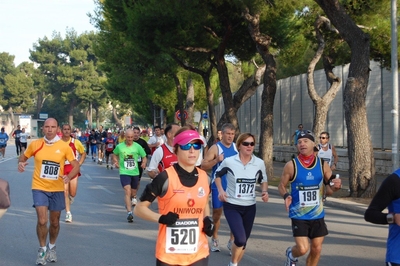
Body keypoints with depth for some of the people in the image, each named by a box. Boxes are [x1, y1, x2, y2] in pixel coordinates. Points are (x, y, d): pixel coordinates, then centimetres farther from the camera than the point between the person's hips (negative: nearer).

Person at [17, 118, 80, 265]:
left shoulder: (64, 146, -7)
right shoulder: (35, 144, -5)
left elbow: (76, 166, -3)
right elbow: (23, 156, 12)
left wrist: (68, 177, -23)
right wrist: (21, 163, -12)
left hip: (57, 189, 1)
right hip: (39, 188, -1)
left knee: (54, 222, 13)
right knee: (42, 221, -13)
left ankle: (51, 248, 38)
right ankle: (42, 250, 10)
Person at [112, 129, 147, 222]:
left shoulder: (137, 146, -3)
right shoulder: (119, 146, -3)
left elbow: (144, 157, 2)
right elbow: (114, 154, 16)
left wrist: (144, 163, -18)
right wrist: (116, 161, -1)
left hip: (135, 172, 3)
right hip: (124, 172, -2)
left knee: (133, 193, 17)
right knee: (127, 191, -19)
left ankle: (128, 202, 51)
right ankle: (129, 212, -24)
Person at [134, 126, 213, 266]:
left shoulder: (204, 178, 4)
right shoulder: (165, 178, -11)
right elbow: (139, 208, -6)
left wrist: (207, 220, 3)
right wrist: (161, 218, -21)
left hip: (199, 252, 4)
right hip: (169, 254, -4)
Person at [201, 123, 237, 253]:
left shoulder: (237, 148, 5)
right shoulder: (215, 148, -8)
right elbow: (203, 166, -13)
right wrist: (217, 160, -26)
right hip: (218, 186, -3)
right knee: (217, 212, 9)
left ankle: (232, 241, 10)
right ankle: (215, 239, 25)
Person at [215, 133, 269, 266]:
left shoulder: (259, 163, -4)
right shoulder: (229, 161, -12)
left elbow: (263, 180, 13)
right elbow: (217, 174, 6)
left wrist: (265, 191, -6)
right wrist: (220, 190, -8)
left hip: (250, 207, 4)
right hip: (232, 206, -4)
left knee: (243, 241, 13)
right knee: (240, 239, -18)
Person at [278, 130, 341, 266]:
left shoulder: (323, 165, -2)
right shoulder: (291, 165, -10)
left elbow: (328, 190, 6)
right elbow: (281, 186, 0)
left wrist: (335, 186, -18)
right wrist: (286, 196, -22)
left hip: (317, 214, 4)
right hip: (299, 215, -3)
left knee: (316, 249, 8)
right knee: (303, 248, -13)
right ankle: (291, 255, 24)